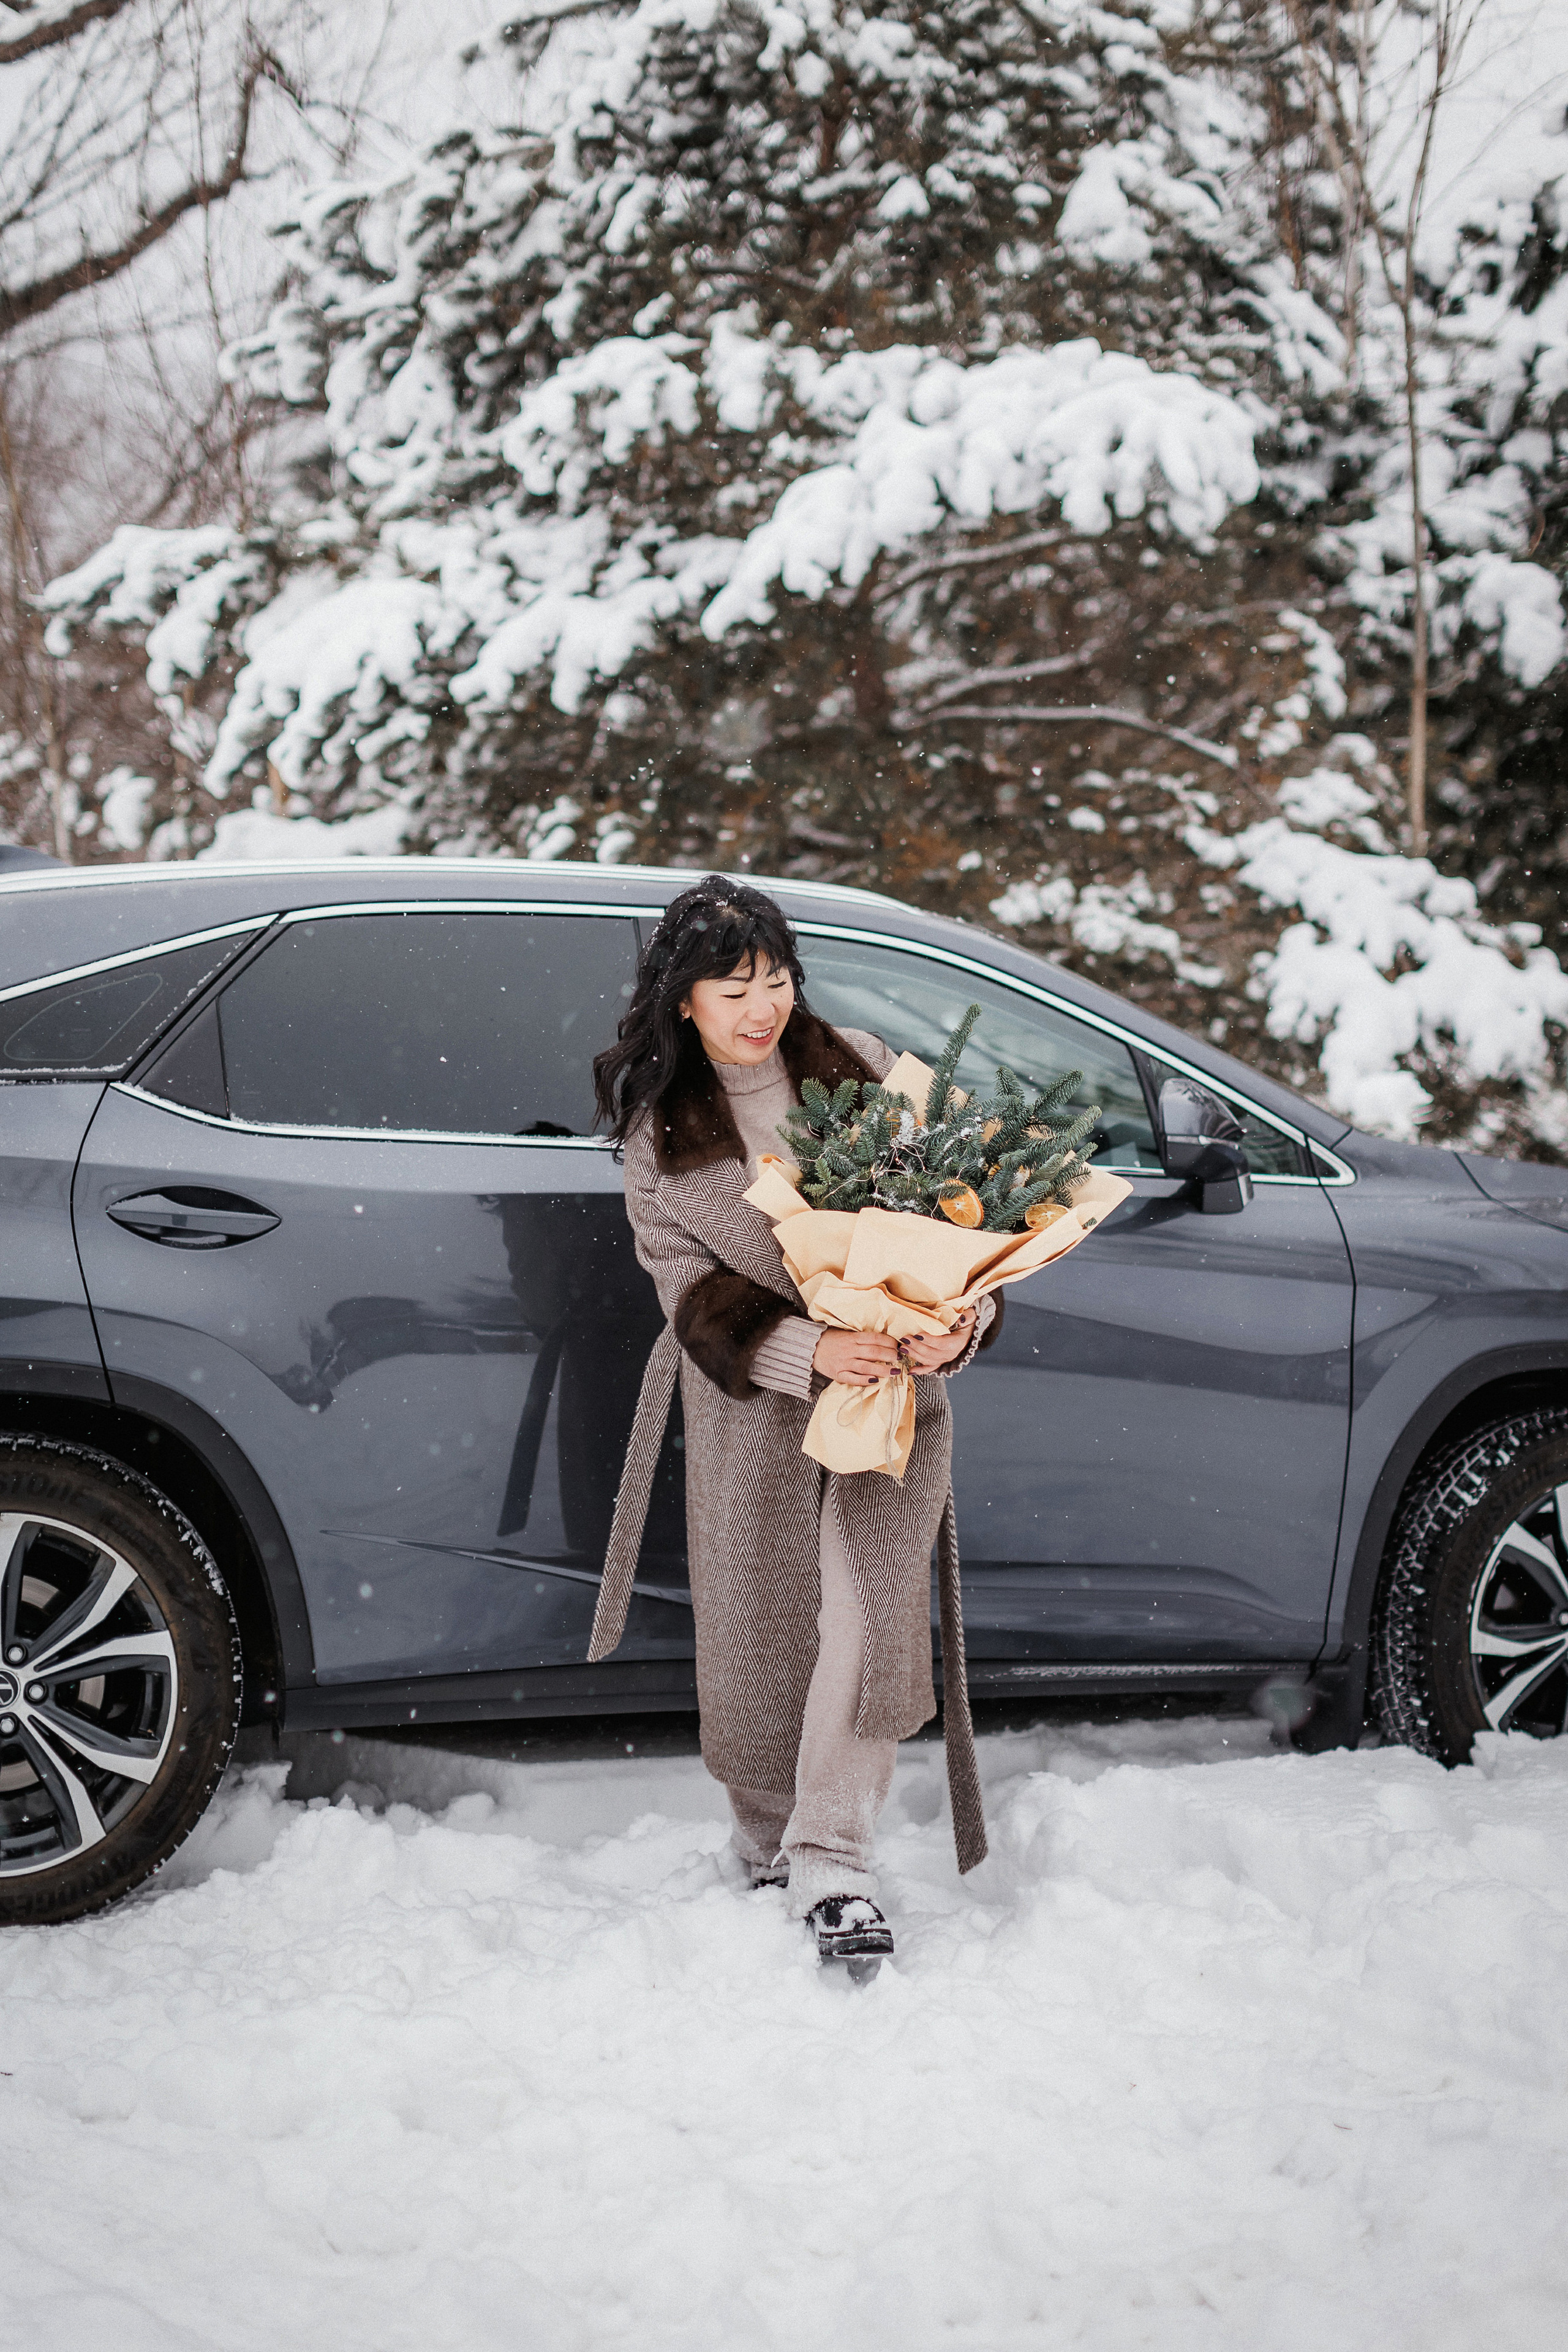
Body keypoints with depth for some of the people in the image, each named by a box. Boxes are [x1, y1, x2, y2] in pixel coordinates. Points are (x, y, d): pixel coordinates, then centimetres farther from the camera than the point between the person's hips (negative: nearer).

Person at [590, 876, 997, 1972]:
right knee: (759, 1632, 7)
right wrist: (807, 1349, -23)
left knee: (867, 1611, -14)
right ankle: (769, 1849, 29)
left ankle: (833, 1863, -8)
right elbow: (691, 1288, -6)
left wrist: (963, 1318, -20)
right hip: (752, 1405, 1)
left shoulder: (861, 1067, 0)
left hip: (893, 1390, 0)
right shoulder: (657, 1130, 0)